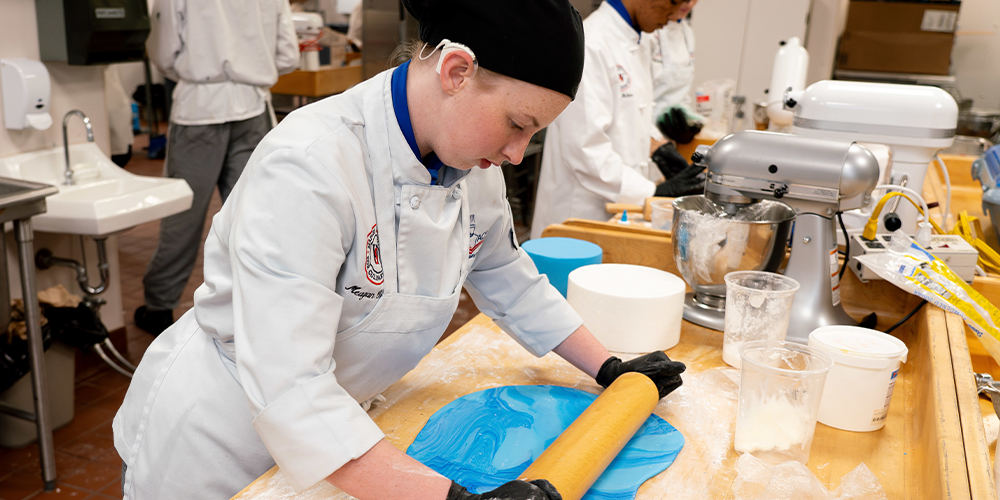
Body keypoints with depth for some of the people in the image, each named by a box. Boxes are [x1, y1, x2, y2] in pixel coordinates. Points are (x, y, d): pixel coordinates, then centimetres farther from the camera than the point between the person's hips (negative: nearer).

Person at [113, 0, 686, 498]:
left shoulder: (471, 164, -10)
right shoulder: (310, 165, -33)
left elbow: (510, 279, 7)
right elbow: (288, 385, -38)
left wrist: (611, 369, 7)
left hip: (332, 425, 6)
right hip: (216, 440, -6)